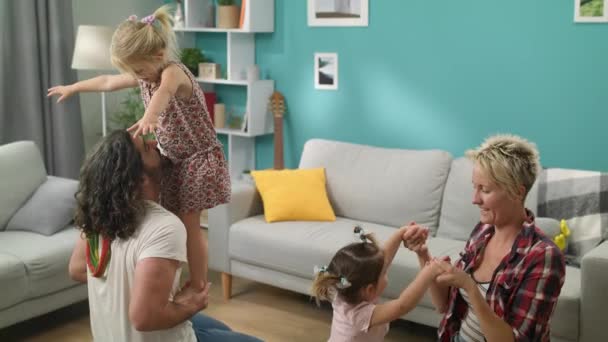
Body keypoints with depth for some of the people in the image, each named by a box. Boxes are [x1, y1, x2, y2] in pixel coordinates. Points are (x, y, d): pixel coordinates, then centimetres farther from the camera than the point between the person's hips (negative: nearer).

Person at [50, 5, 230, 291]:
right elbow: (107, 82, 19)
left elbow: (163, 92, -49)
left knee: (189, 224, -4)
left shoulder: (173, 71, -24)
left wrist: (148, 119, -70)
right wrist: (72, 88, 32)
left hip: (197, 159, -8)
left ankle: (199, 288, 9)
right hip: (171, 159, 8)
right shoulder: (145, 75, 1)